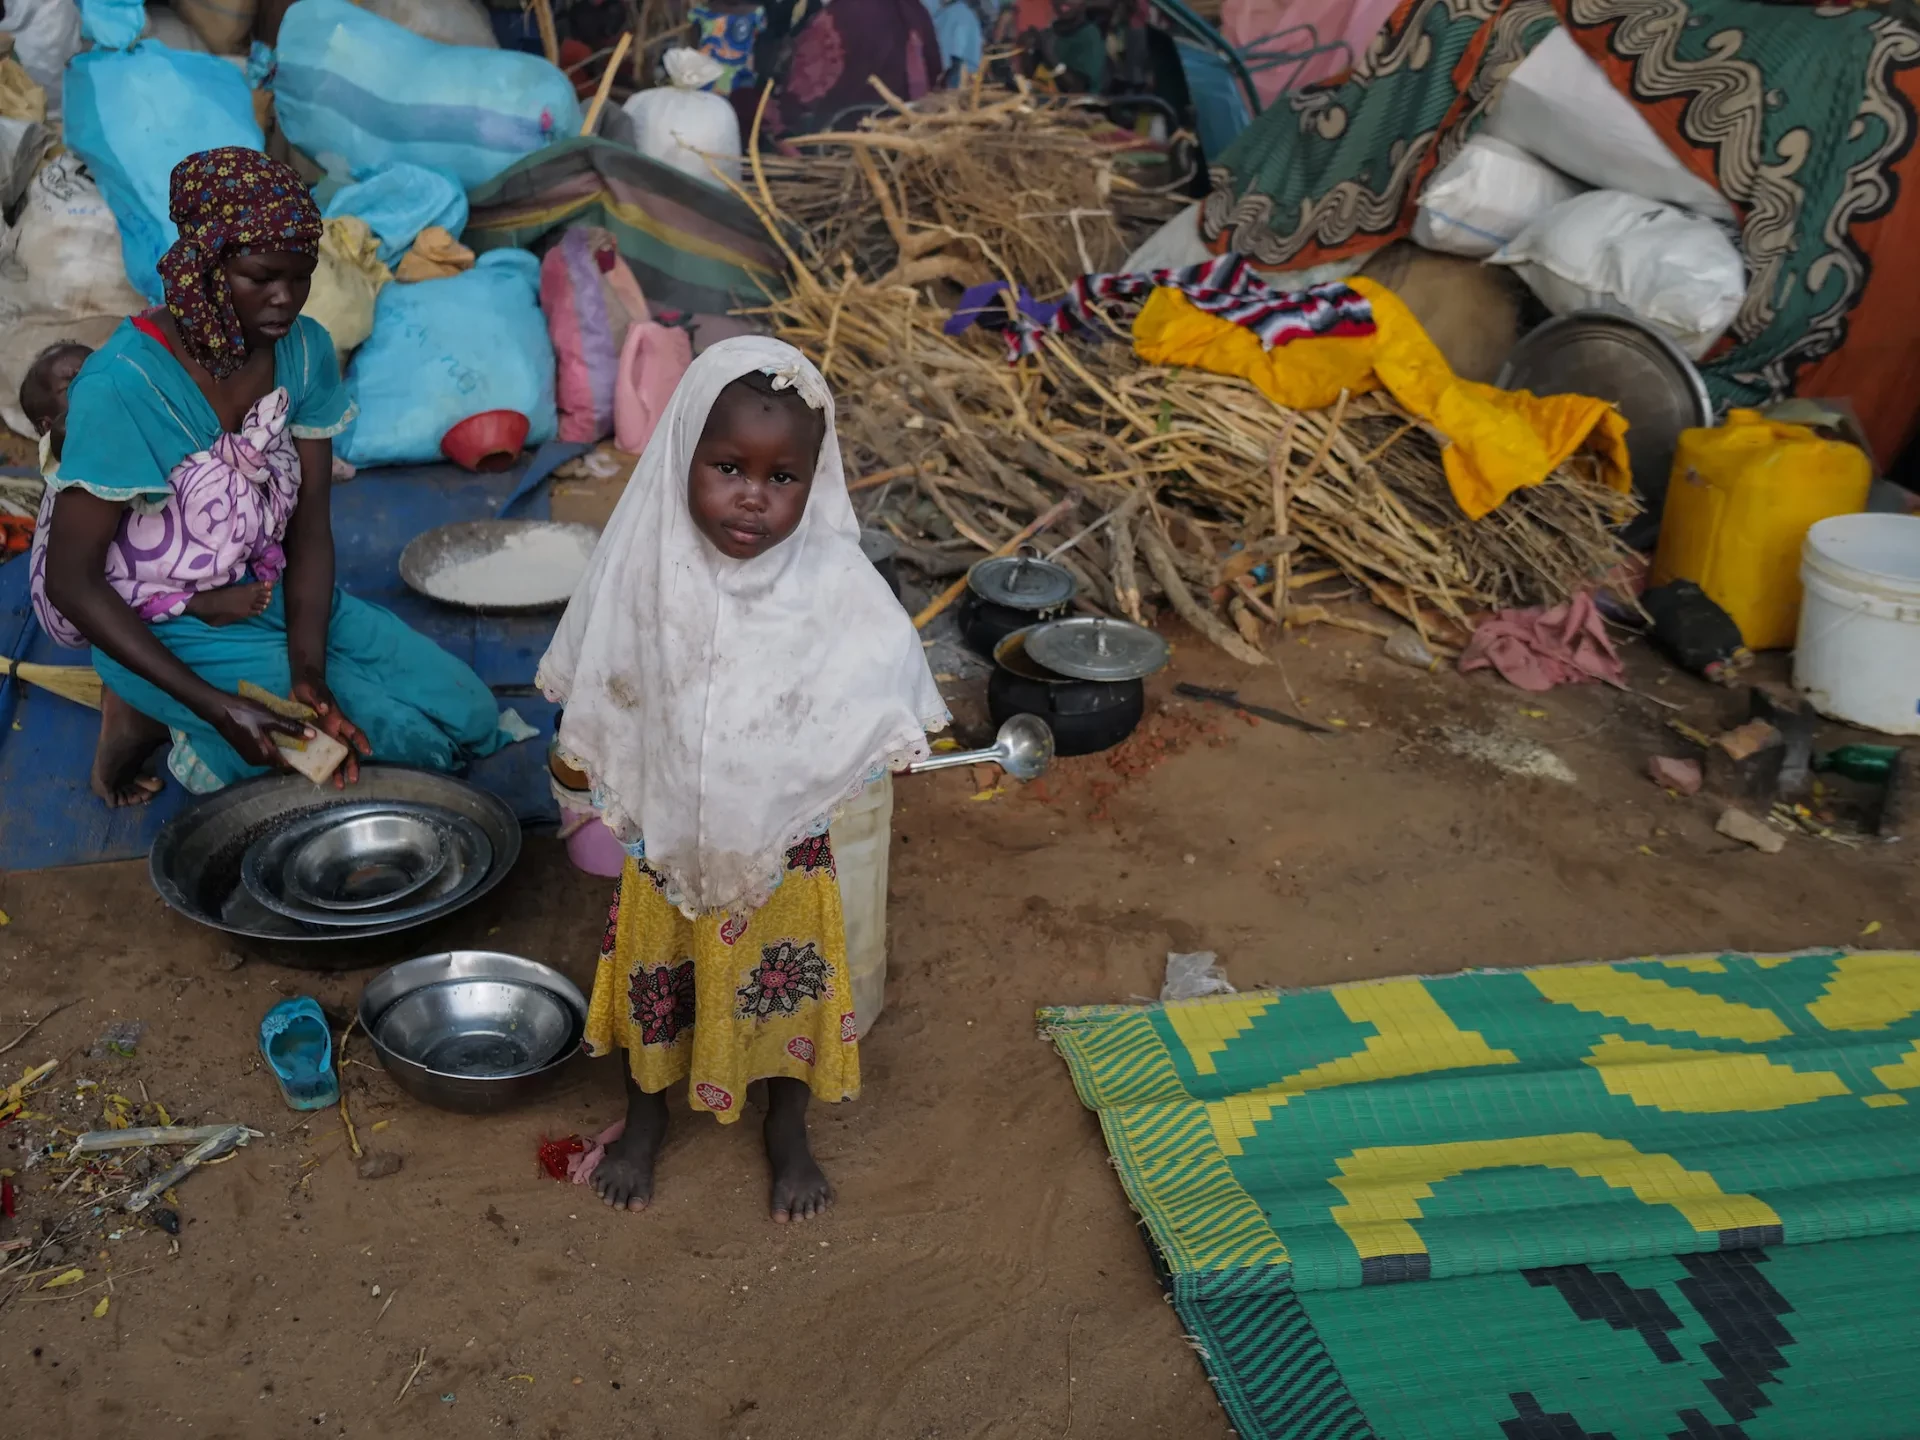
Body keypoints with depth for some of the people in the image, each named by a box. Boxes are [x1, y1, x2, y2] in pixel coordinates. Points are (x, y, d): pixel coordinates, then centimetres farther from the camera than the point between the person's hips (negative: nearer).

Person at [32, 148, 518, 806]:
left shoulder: (304, 350, -6)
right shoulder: (123, 385, -24)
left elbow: (309, 530, -5)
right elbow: (71, 582, -20)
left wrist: (309, 670, -21)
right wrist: (216, 707, -27)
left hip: (277, 598, 6)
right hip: (172, 631, -6)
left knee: (471, 718, -2)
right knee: (418, 740, -16)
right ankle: (160, 719, 0)